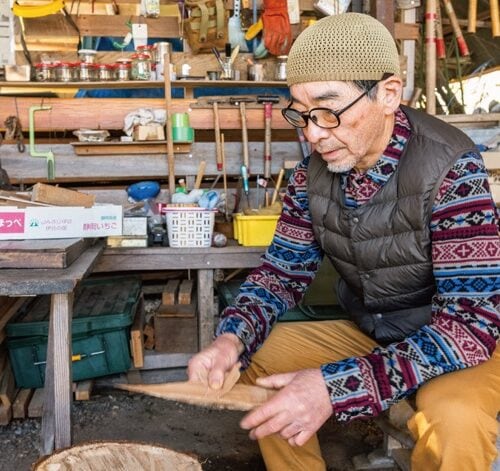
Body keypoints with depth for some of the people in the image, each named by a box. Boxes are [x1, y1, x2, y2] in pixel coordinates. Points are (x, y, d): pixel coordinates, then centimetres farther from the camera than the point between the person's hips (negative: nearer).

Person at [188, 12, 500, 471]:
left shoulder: (449, 166, -26)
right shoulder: (313, 172, -8)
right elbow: (283, 270, 0)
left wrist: (337, 386, -40)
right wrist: (232, 336, -22)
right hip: (370, 334, 6)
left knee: (453, 421, -34)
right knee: (258, 356, -4)